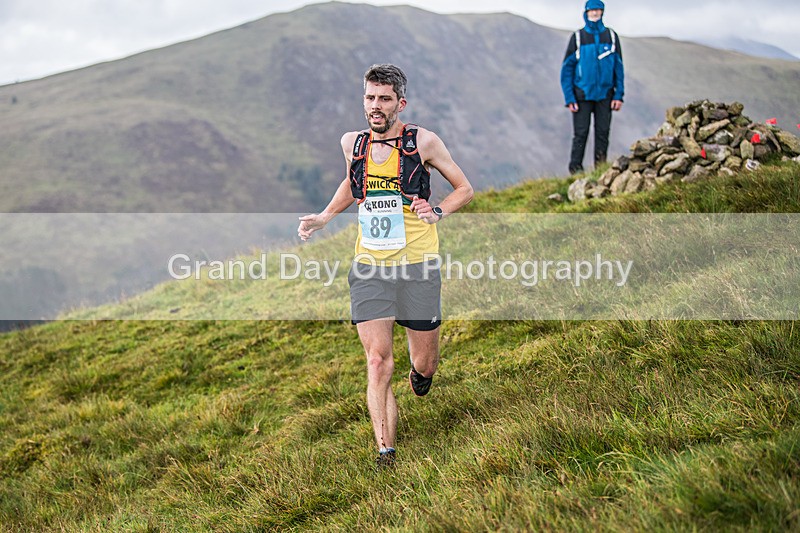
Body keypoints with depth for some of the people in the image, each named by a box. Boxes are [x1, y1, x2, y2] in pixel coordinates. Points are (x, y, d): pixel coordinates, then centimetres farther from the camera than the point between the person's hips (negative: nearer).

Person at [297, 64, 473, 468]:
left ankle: (421, 371, 46)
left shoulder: (423, 142, -4)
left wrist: (437, 211, -12)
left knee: (424, 362, 8)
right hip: (369, 268, 2)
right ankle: (386, 453, -3)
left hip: (417, 267, -2)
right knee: (378, 363, -8)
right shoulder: (352, 143, 7)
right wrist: (325, 216, 14)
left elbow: (464, 189, 6)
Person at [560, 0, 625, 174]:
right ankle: (576, 169, -1)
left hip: (604, 94, 2)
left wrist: (619, 95, -1)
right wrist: (569, 99, -7)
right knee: (580, 133, -5)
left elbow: (619, 68, 8)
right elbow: (567, 69, 1)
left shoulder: (611, 36, 7)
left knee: (603, 132, 1)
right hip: (582, 95, -2)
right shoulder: (577, 37, 2)